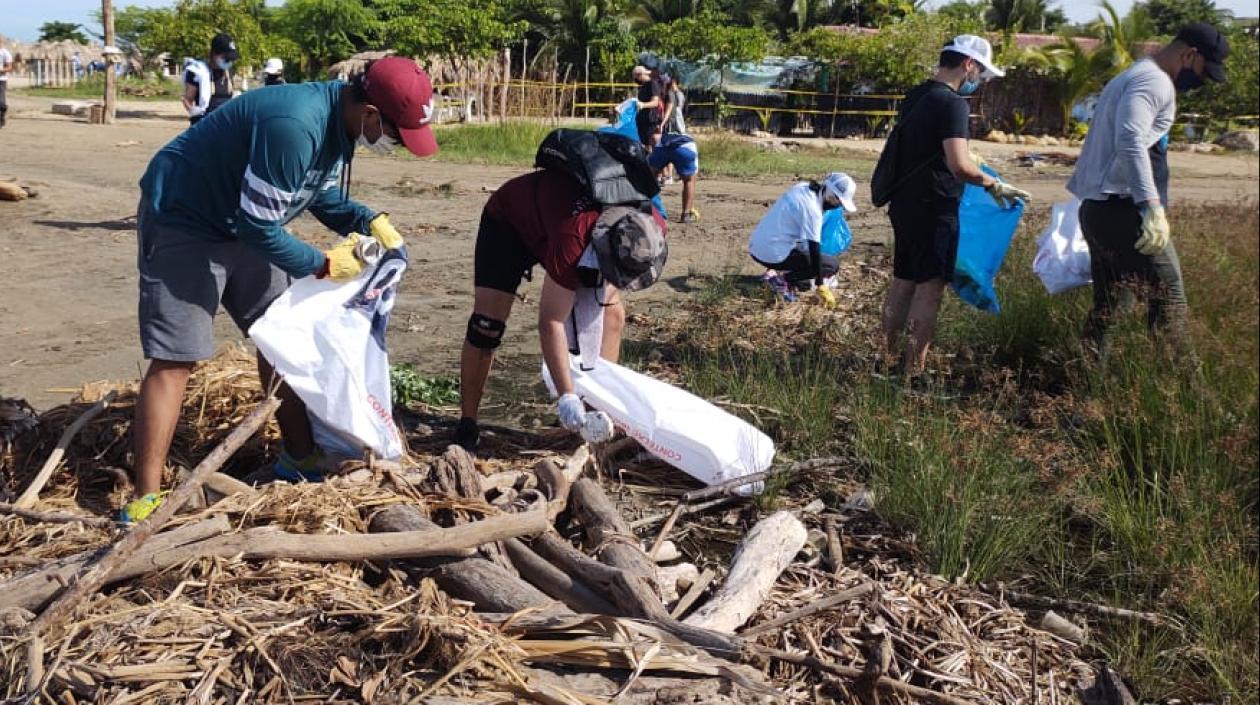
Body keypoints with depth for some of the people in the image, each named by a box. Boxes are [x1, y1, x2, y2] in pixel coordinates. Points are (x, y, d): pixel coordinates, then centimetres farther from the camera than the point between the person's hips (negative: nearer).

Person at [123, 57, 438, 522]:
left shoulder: (340, 119, -6)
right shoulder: (295, 125, -36)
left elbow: (323, 194, 9)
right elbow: (259, 226, -31)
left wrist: (369, 221, -8)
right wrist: (323, 265, -18)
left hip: (244, 224, 9)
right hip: (183, 221, -9)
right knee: (174, 360, -11)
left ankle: (300, 457, 24)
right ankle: (144, 500, -8)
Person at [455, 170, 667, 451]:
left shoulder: (652, 227, -28)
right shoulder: (571, 241, -45)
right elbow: (551, 322, -37)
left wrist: (607, 283, -15)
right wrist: (567, 396, -36)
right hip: (507, 221, -6)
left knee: (612, 313, -5)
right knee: (487, 326, -15)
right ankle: (467, 426, -2)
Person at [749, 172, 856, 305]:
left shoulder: (802, 188, 4)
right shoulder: (812, 209, -19)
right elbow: (814, 249, -19)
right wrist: (821, 286, -14)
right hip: (774, 255, -9)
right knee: (833, 264, 0)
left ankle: (782, 273, 11)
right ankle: (784, 280, -6)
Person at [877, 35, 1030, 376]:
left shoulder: (915, 97, 11)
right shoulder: (952, 104, -17)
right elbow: (959, 164, -26)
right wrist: (994, 185, -12)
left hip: (904, 204, 9)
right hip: (933, 210, -9)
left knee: (902, 282, 15)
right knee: (929, 290, -3)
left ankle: (889, 359, 23)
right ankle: (914, 370, 0)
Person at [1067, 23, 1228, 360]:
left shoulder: (1130, 78, 24)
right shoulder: (1155, 81, -10)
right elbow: (1130, 140, -26)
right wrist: (1153, 207, -34)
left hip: (1096, 209, 10)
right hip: (1124, 211, -10)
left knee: (1104, 305, 11)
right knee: (1169, 298, -7)